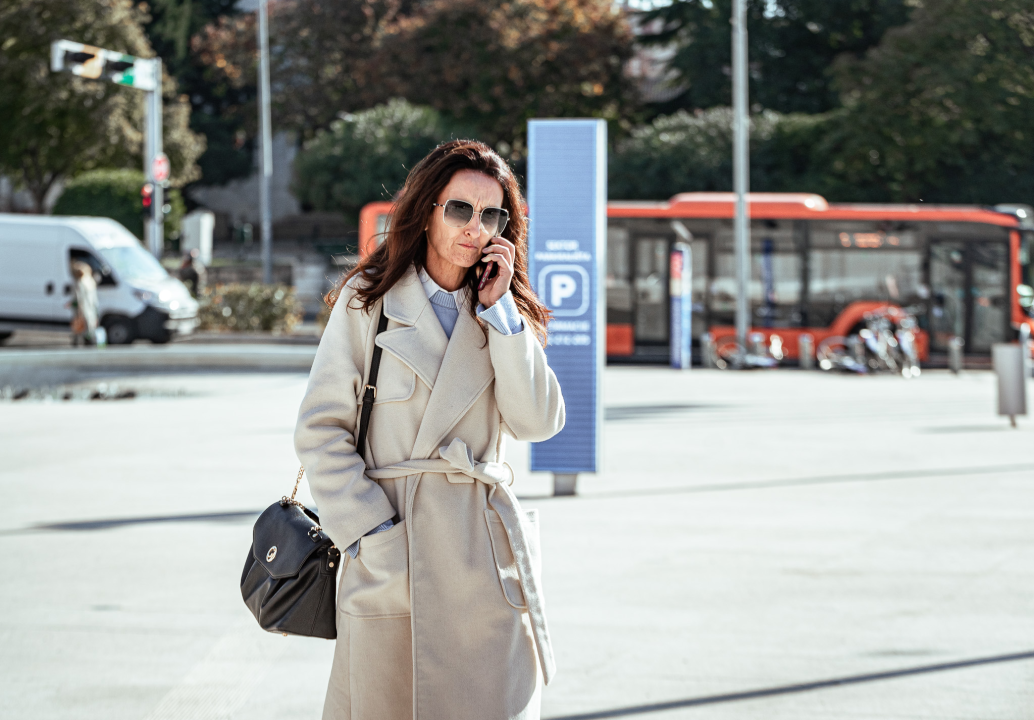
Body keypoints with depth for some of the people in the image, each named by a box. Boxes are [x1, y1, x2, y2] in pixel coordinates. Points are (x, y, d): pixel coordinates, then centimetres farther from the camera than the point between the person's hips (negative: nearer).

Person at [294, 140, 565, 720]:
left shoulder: (508, 313, 12)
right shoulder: (368, 298, 2)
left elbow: (535, 421, -3)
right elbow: (322, 428, -1)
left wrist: (499, 310, -4)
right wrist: (367, 529, -9)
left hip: (486, 548, 3)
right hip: (391, 555, -3)